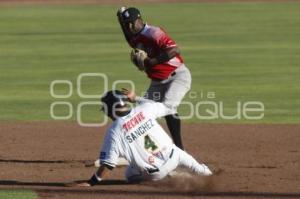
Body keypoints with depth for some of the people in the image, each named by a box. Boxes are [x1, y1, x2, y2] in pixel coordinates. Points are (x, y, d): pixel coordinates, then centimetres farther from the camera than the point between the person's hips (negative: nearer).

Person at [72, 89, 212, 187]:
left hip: (155, 173, -4)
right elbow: (165, 107, 17)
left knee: (130, 175, 28)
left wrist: (91, 183, -14)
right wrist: (136, 98, 19)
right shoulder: (144, 109, -7)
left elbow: (108, 164, -20)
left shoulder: (115, 131, -17)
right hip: (172, 157, 4)